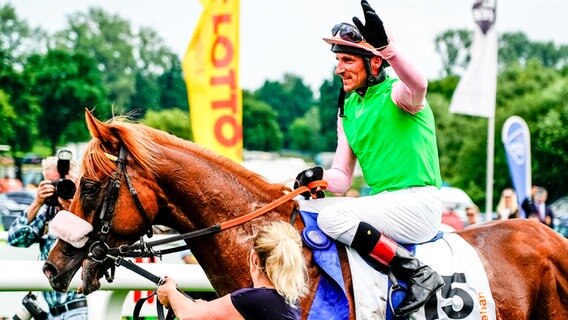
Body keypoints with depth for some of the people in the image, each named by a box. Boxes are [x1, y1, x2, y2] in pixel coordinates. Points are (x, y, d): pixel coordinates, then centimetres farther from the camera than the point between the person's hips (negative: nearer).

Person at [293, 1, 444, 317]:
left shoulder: (396, 94, -9)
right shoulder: (347, 109, 14)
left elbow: (418, 84, -36)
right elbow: (342, 178, 12)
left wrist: (385, 45, -51)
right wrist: (320, 177, -11)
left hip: (418, 204, -8)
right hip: (384, 205, 8)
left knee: (331, 217, -25)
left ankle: (419, 274, -21)